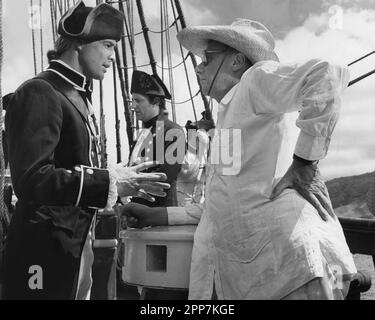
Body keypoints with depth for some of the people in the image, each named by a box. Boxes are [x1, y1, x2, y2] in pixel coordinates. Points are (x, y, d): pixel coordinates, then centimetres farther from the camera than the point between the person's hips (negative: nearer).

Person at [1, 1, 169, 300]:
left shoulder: (78, 96, 16)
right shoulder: (39, 93, -15)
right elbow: (33, 179, -25)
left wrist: (122, 179, 5)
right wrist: (109, 182, -24)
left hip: (77, 246, 9)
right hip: (44, 254, -9)